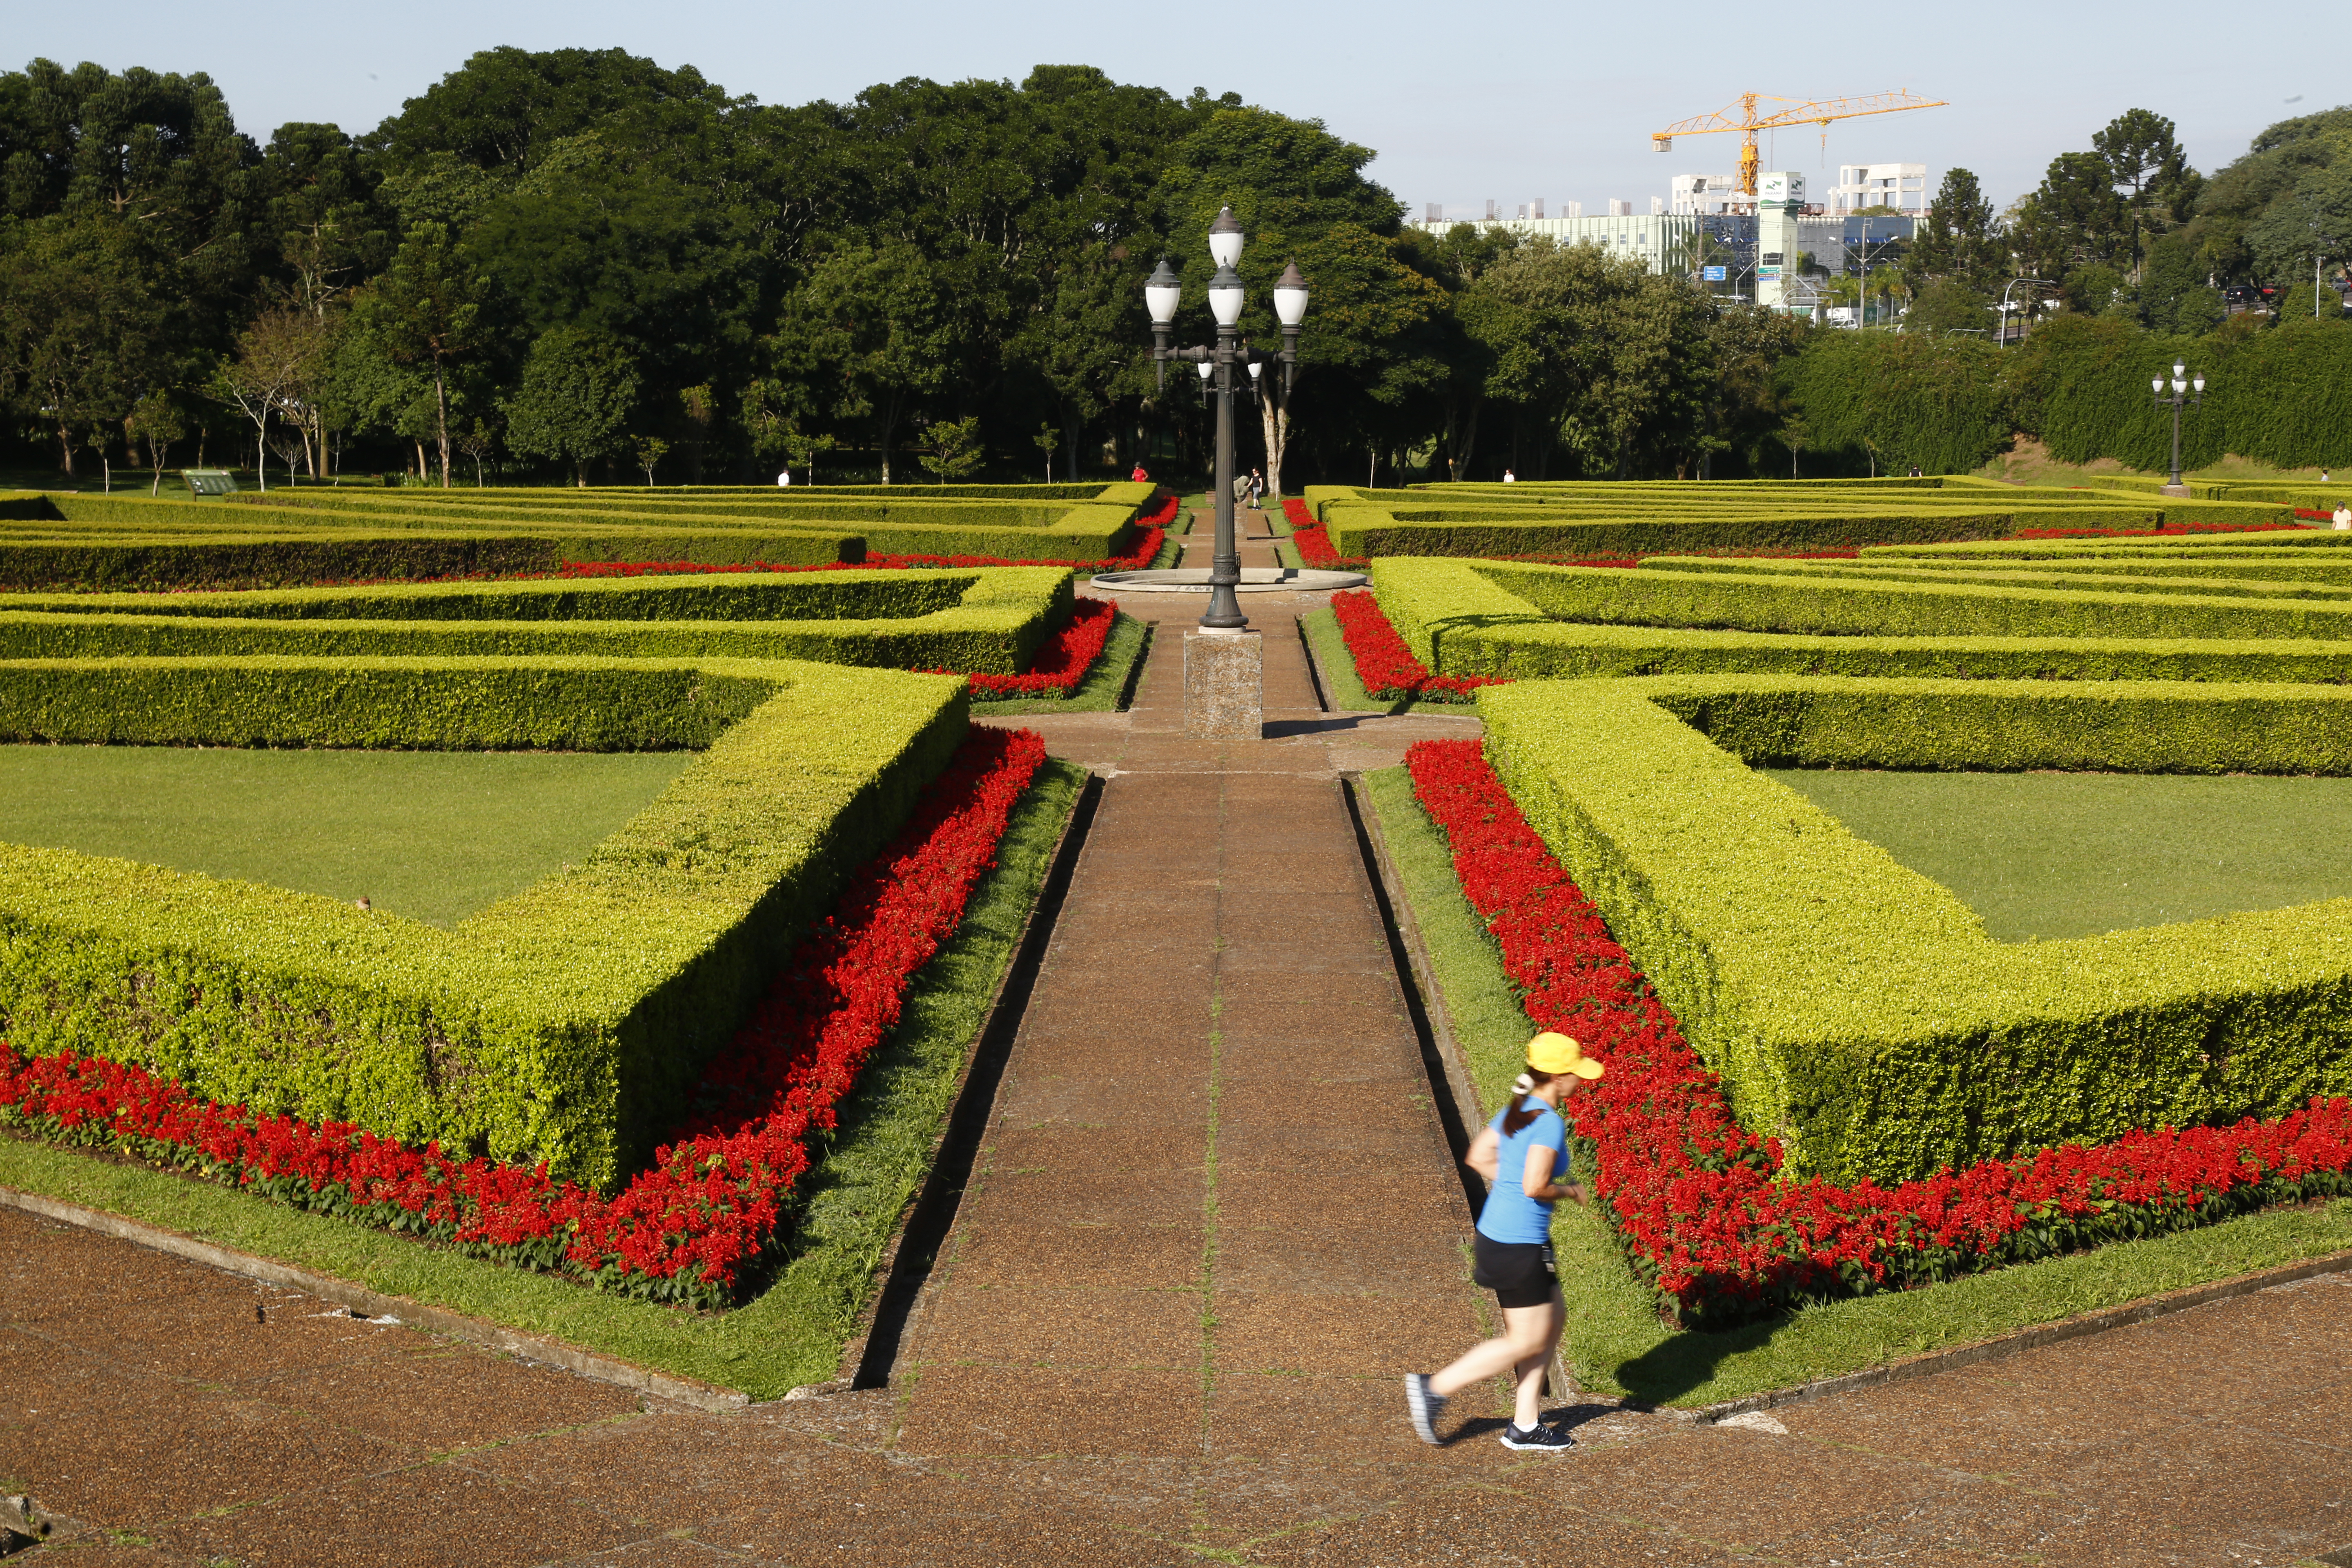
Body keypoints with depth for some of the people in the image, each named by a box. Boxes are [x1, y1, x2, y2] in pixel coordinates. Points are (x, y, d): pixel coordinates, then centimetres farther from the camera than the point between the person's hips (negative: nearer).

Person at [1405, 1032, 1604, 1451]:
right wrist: (1569, 1191, -8)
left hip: (1496, 1233, 10)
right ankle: (1435, 1388, 5)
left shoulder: (1518, 1110, 8)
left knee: (1554, 1318, 18)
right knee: (1528, 1341, 2)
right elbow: (1535, 1186, -26)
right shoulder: (1549, 1122, -20)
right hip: (1519, 1247, -10)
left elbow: (1478, 1157, 14)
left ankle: (1526, 1425, 21)